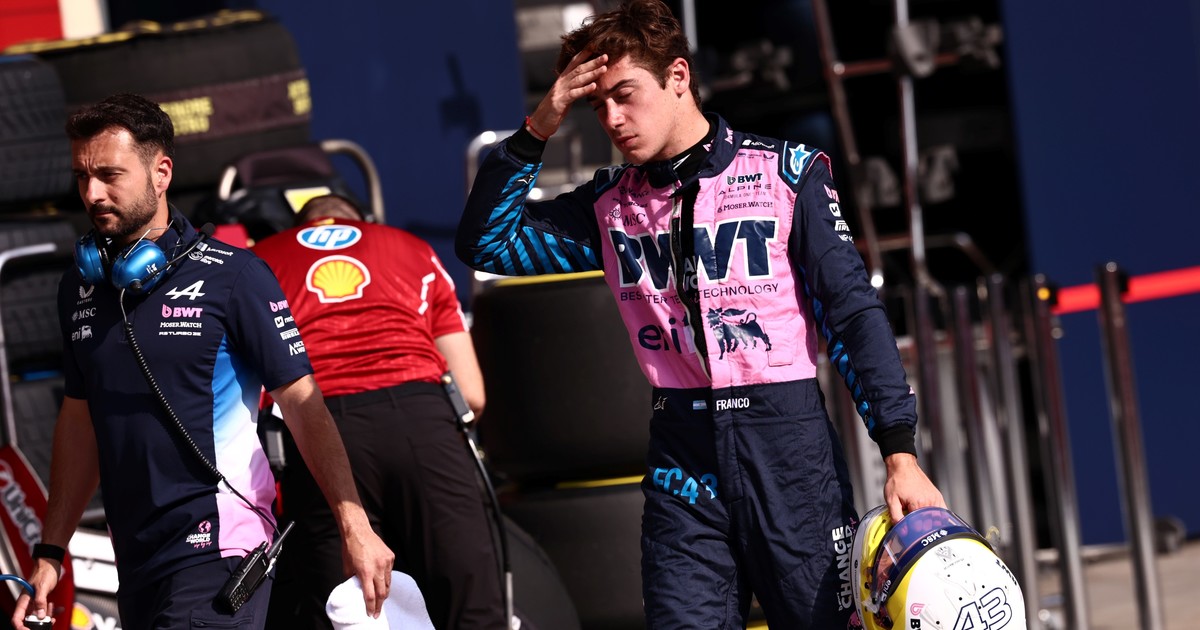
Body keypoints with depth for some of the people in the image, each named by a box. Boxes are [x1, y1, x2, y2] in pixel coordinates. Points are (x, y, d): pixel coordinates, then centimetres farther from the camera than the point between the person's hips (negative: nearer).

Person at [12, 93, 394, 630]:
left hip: (218, 551, -6)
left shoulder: (230, 275, -7)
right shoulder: (80, 289, 11)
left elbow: (302, 405, -8)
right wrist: (50, 555, 14)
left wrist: (354, 526, -14)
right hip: (136, 565, 6)